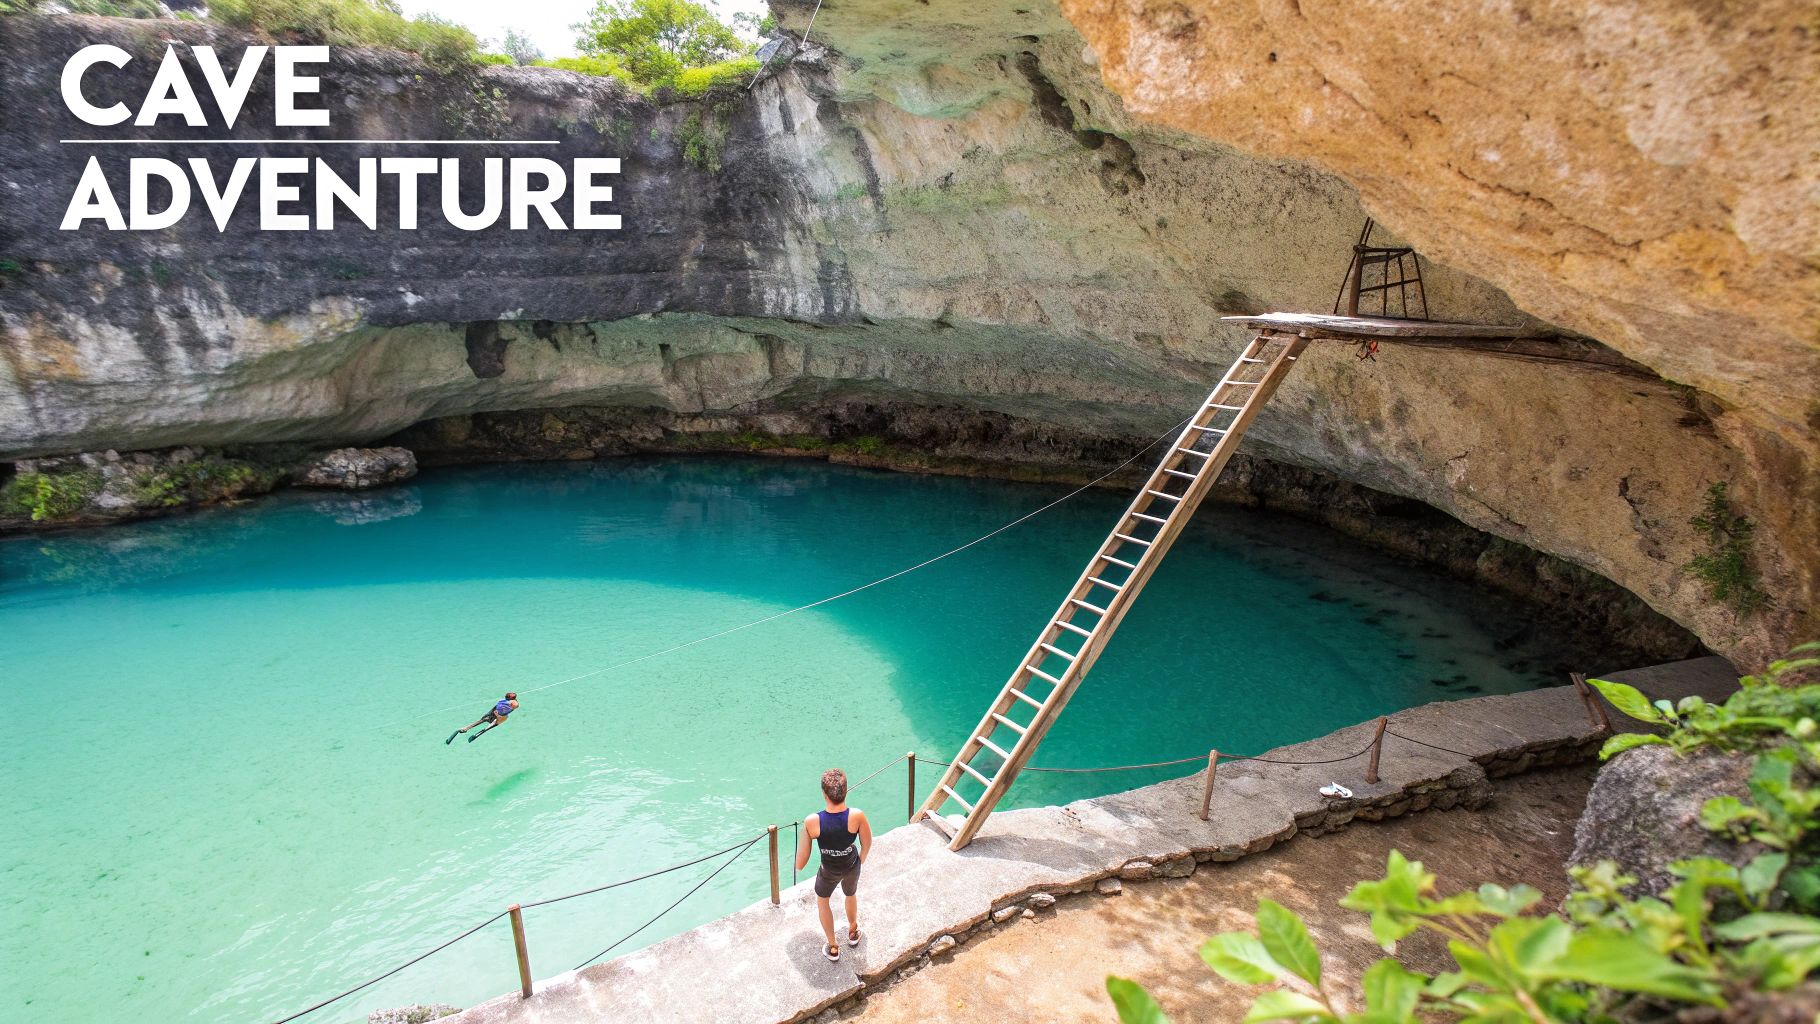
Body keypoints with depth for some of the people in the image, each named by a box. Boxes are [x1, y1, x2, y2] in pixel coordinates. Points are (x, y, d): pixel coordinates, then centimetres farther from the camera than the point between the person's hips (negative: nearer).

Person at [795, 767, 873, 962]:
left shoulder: (812, 822, -35)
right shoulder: (857, 816, -34)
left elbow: (800, 864, -22)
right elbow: (867, 843, -13)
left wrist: (799, 866, 3)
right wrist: (862, 859, 9)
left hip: (829, 870, -1)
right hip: (852, 865, 1)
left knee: (822, 900, 32)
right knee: (851, 894, 35)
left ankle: (833, 948, 45)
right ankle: (853, 932, 61)